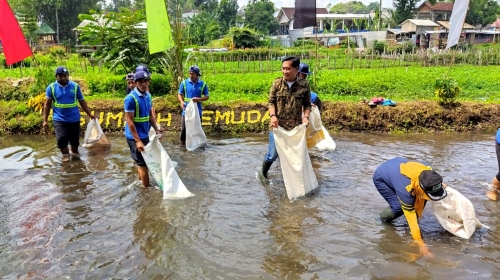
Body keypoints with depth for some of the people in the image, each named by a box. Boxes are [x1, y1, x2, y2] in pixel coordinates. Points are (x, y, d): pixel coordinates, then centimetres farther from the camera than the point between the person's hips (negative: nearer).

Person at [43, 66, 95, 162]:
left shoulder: (75, 86, 0)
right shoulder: (51, 87, -2)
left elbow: (82, 101, 8)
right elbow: (47, 104, 1)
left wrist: (90, 114, 4)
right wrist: (45, 120, -3)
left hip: (74, 118, 1)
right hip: (59, 119, -1)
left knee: (75, 139, 11)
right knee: (61, 138, -14)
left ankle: (74, 152, 39)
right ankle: (65, 154, 13)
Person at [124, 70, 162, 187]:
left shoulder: (148, 95, 5)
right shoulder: (131, 98, -19)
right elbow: (129, 121, -19)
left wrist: (157, 130, 8)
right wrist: (137, 141, -21)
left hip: (145, 134, 8)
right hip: (135, 136, -8)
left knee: (141, 162, 20)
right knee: (143, 163, -1)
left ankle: (140, 182, 36)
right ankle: (147, 188, 10)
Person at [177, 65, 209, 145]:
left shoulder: (203, 84, 0)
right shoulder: (184, 82, -1)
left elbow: (207, 96, 4)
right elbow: (179, 94, 5)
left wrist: (199, 99, -16)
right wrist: (182, 101, -15)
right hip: (186, 109, 0)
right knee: (184, 127, 2)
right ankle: (182, 143, 15)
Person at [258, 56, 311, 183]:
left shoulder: (304, 85, -4)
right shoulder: (277, 83, -5)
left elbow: (307, 104, 3)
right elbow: (271, 102, -1)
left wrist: (306, 116, -14)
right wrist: (273, 115, -17)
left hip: (295, 127, 1)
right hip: (278, 126, 0)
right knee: (273, 154, 7)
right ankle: (263, 172, 34)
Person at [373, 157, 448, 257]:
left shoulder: (428, 171, -28)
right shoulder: (405, 190, -42)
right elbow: (411, 218, -33)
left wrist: (438, 185, -15)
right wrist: (421, 244, -31)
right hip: (381, 178, -6)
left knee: (420, 200, -10)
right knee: (398, 207, -19)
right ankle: (384, 219, 10)